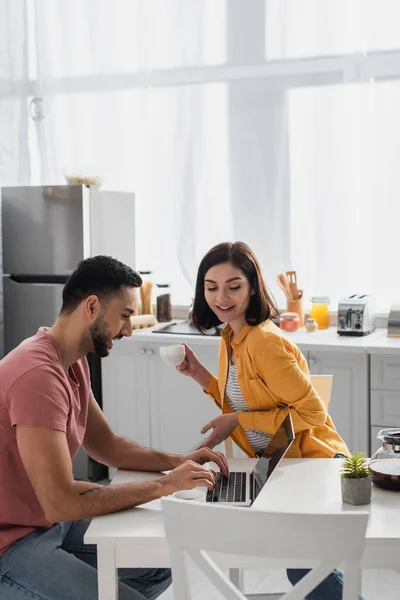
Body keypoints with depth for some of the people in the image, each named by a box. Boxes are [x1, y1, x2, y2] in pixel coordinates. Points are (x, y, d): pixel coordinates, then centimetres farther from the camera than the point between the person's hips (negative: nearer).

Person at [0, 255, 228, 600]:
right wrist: (164, 485, -26)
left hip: (51, 521, 9)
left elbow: (106, 444, 12)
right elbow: (62, 501, -32)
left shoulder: (73, 362, 3)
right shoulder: (39, 375, -29)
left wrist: (177, 462, -2)